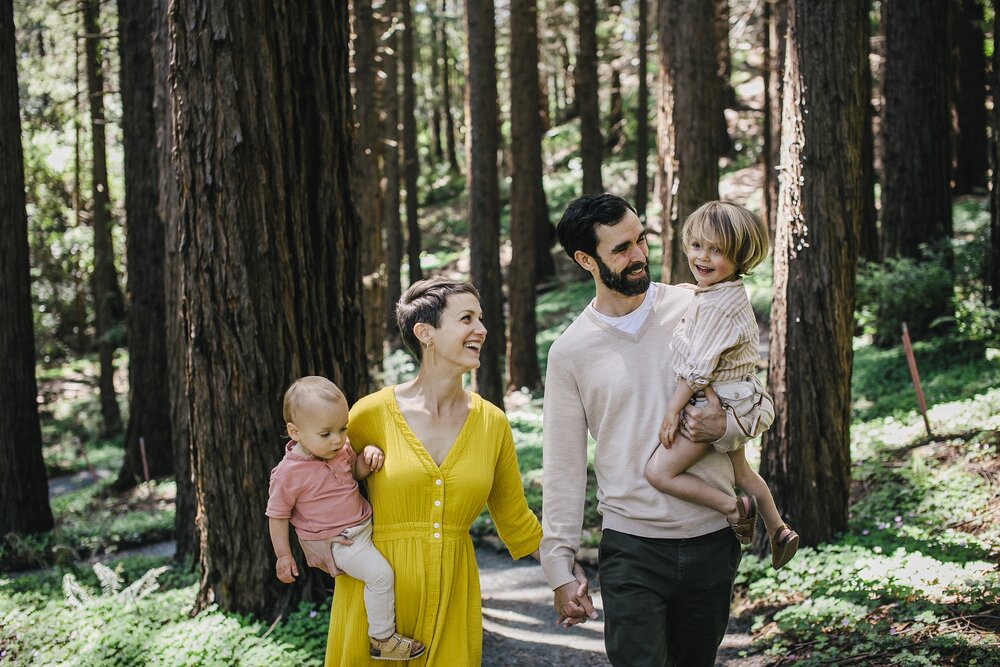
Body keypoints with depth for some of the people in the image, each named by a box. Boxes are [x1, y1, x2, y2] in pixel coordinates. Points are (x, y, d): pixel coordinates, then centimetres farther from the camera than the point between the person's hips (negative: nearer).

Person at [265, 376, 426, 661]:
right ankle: (381, 639, -6)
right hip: (338, 542, -8)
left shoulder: (340, 449, -4)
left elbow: (355, 472, 14)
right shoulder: (288, 474, -22)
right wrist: (283, 556, -8)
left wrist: (367, 457, -9)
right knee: (380, 574, -20)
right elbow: (277, 515, -11)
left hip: (362, 525, 8)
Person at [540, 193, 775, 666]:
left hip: (712, 539, 2)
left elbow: (761, 404, 6)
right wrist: (559, 567, -1)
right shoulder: (570, 352, -1)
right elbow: (564, 467, 2)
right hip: (631, 549, -2)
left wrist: (726, 426, -17)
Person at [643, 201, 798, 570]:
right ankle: (778, 530, 41)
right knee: (739, 470, 29)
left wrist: (673, 410, -17)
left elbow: (698, 369, -24)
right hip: (732, 399, 11)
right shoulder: (723, 293, 6)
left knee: (659, 472, -10)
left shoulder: (718, 306, -25)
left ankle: (734, 509, -2)